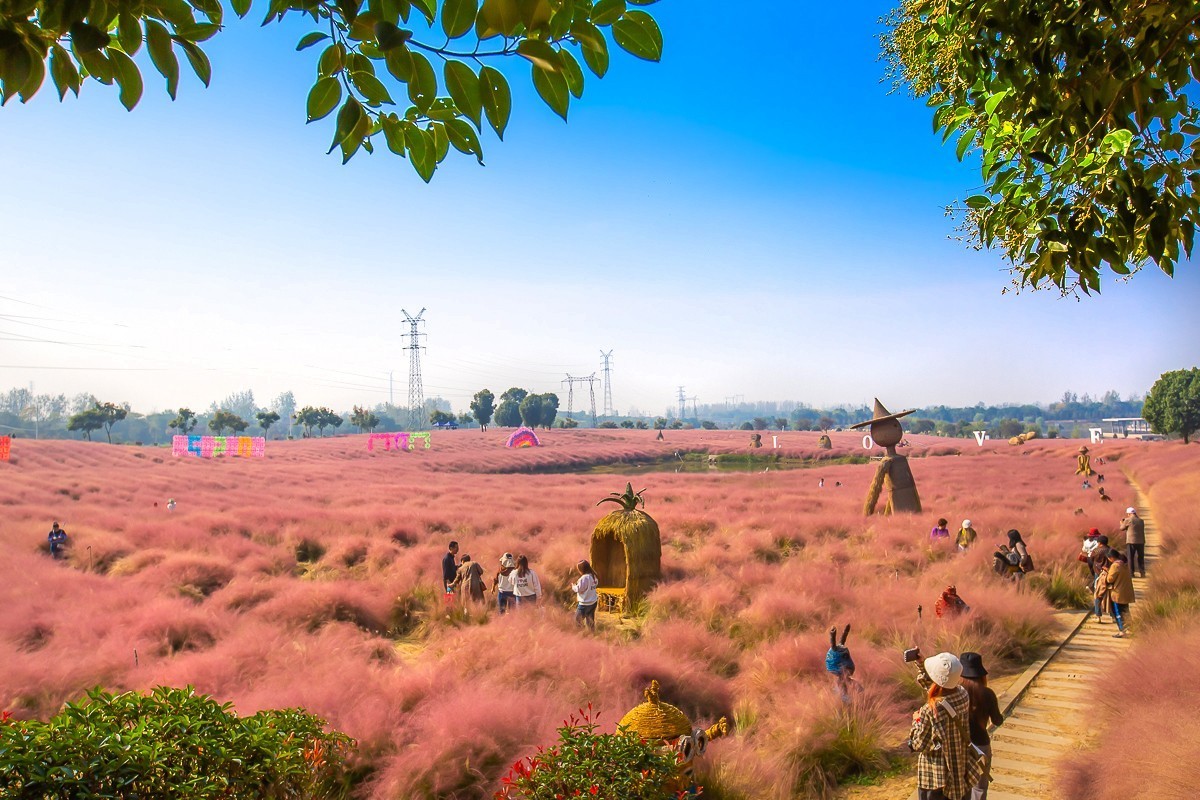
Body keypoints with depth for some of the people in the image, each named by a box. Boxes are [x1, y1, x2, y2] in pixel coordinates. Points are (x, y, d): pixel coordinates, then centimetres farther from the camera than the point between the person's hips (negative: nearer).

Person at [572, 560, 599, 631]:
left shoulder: (584, 578, -22)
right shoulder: (593, 576, 3)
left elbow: (579, 589, -19)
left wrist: (573, 586, 1)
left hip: (585, 604, -8)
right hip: (593, 602, 8)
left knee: (578, 620, 5)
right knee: (590, 620, 17)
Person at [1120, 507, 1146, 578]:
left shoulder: (1128, 520, -8)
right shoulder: (1141, 521, 8)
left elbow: (1122, 528, 2)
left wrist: (1122, 523, 24)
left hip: (1131, 541, -4)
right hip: (1141, 541, 4)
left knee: (1130, 557, 3)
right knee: (1140, 557, 12)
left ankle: (1131, 573, 1)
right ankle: (1142, 573, 12)